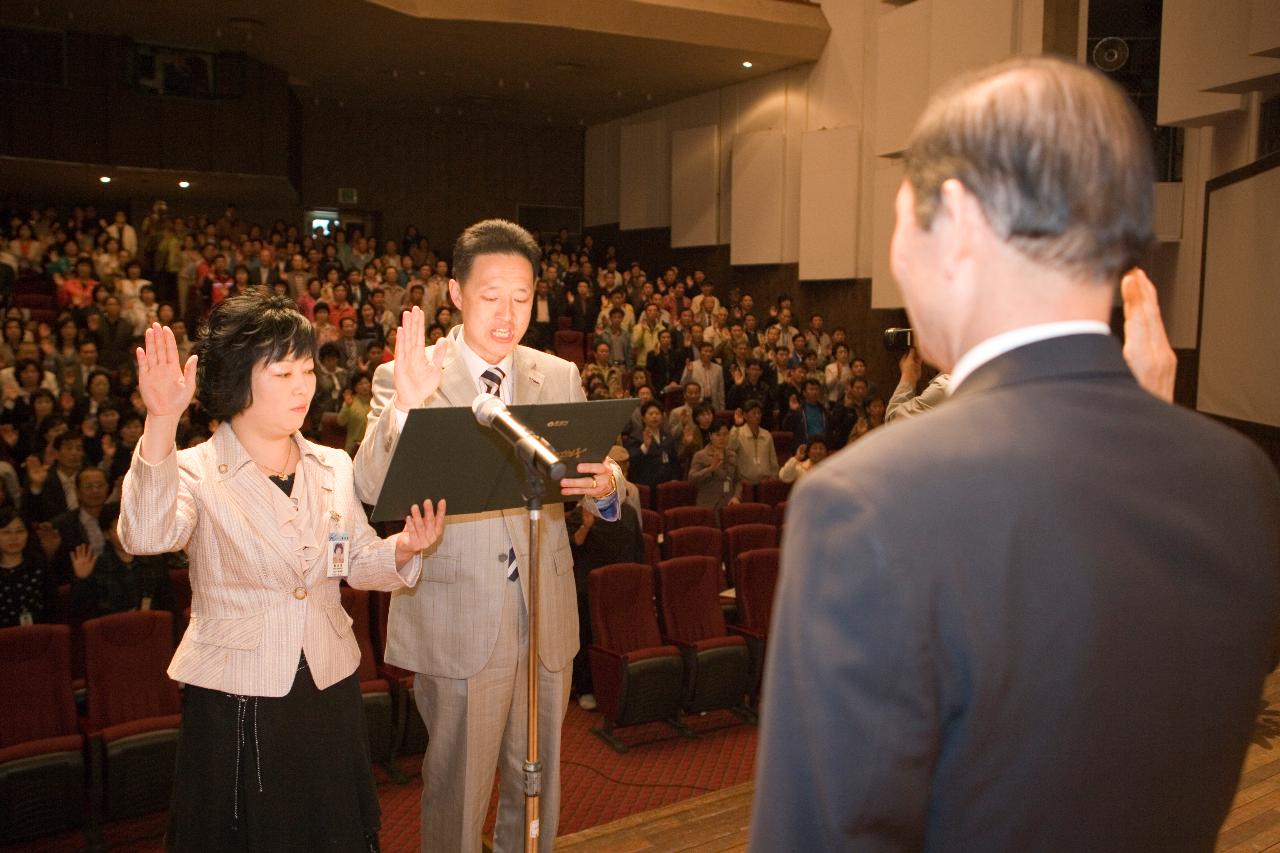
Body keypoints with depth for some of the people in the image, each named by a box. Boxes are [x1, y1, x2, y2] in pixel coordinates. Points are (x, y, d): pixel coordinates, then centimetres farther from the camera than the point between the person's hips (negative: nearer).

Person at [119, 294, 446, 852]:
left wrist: (403, 548, -15)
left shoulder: (333, 467, 5)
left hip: (330, 692, 4)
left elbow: (359, 566, 7)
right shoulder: (196, 471, -10)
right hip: (234, 702, -4)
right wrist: (160, 424, -42)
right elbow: (145, 537, -30)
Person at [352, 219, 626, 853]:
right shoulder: (404, 379, -7)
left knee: (537, 783, 20)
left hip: (546, 618, 4)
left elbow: (595, 482, 2)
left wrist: (606, 487, -21)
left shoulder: (560, 378, 5)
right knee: (457, 790, 12)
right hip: (455, 624, -4)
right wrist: (405, 405, -35)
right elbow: (371, 491, -20)